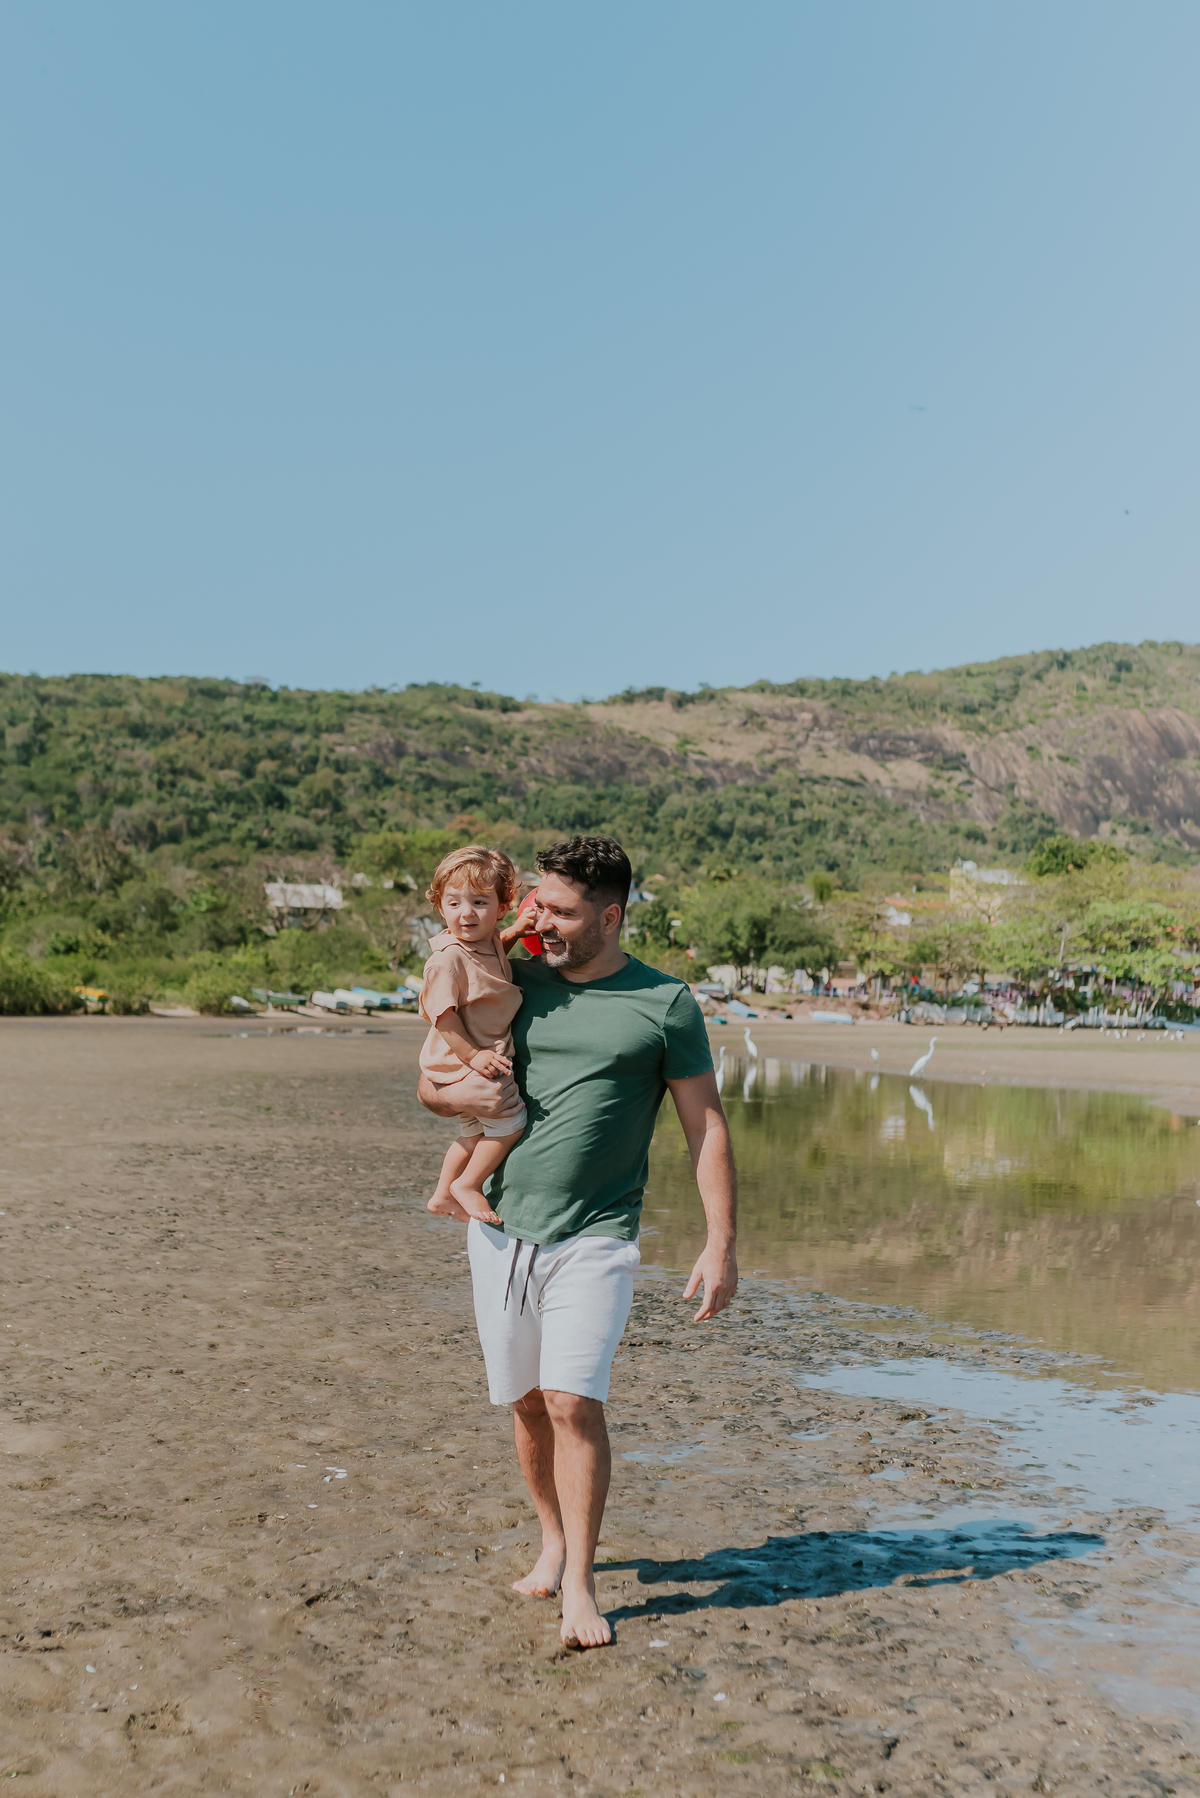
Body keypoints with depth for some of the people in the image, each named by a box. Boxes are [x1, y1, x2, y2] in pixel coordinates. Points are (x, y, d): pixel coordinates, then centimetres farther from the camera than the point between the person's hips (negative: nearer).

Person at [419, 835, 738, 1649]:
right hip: (503, 1226, 4)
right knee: (528, 1403, 12)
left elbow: (707, 1126, 0)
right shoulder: (515, 985, 7)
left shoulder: (665, 1004, -2)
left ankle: (580, 1585, 4)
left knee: (575, 1403, -11)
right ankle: (554, 1543, 33)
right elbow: (430, 1084, 15)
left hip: (595, 1237, -4)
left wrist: (722, 1244, -7)